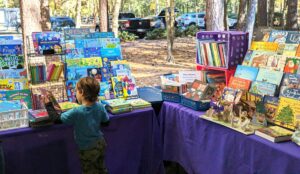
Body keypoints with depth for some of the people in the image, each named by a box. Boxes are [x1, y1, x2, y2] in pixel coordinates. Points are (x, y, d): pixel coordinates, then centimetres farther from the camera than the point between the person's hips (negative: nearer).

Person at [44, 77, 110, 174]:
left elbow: (58, 118, -17)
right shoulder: (100, 107, -13)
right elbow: (106, 122, 1)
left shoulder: (76, 112, -28)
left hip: (88, 149, -5)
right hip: (101, 144, 5)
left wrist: (48, 105, -6)